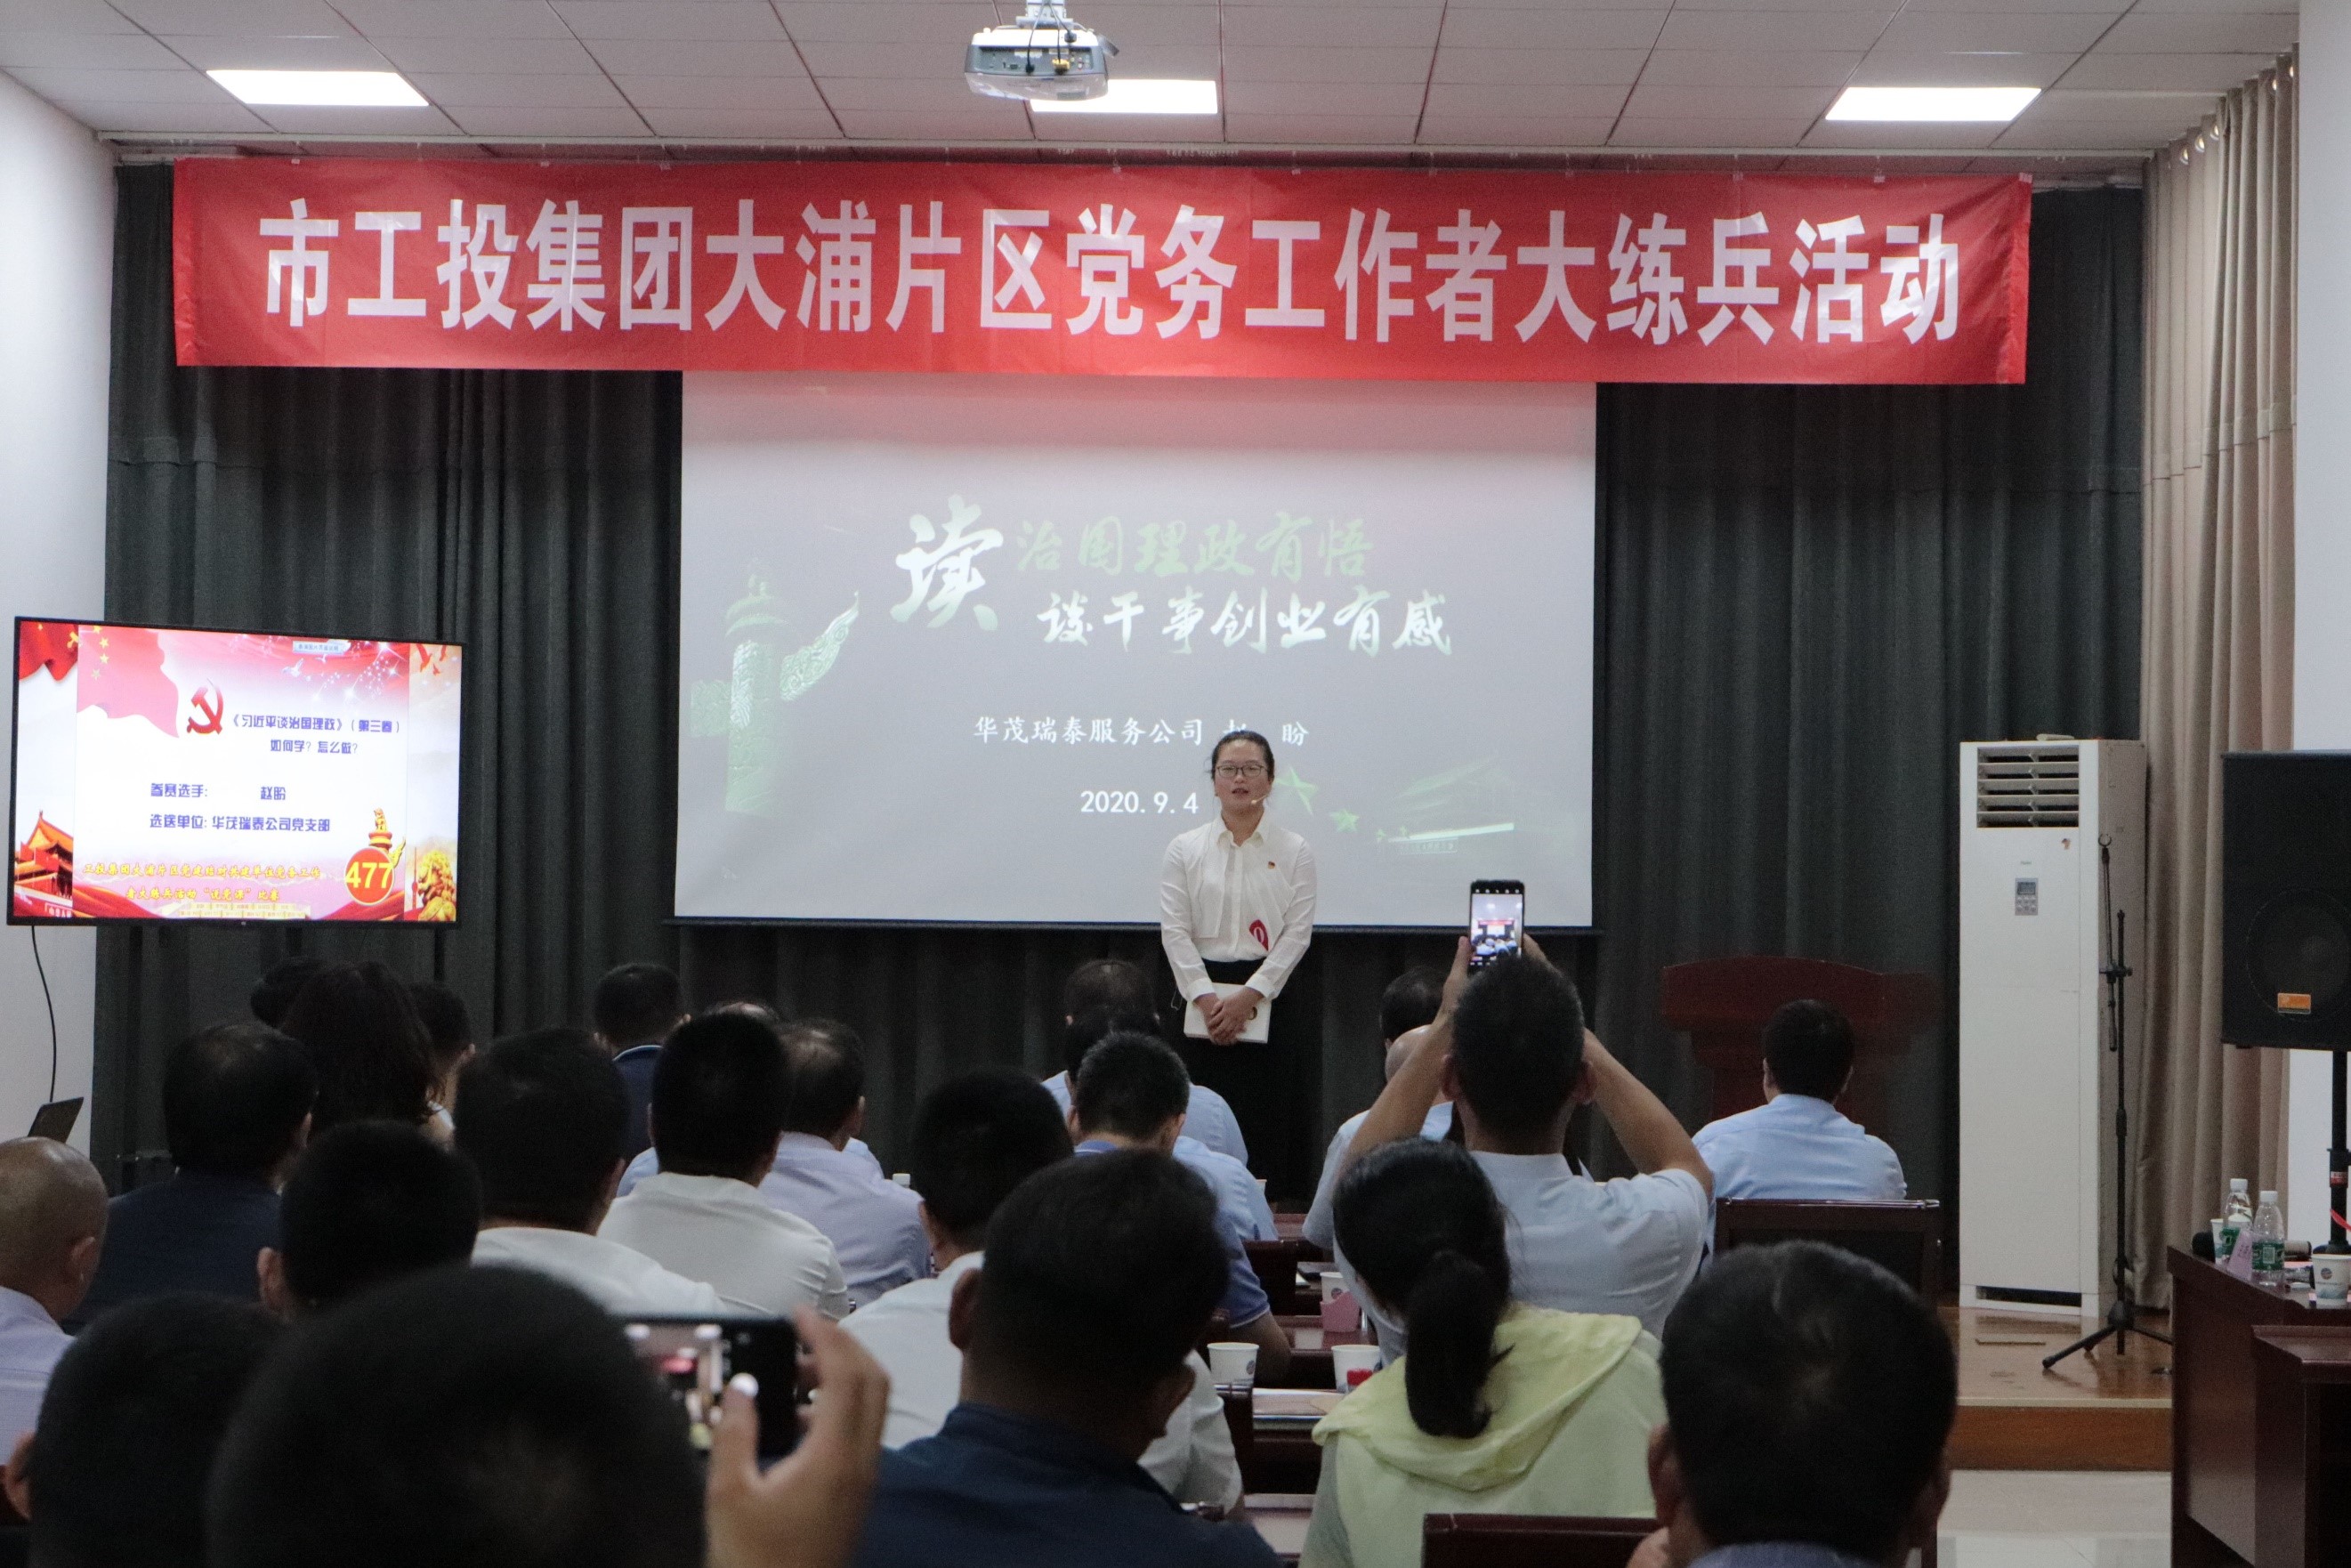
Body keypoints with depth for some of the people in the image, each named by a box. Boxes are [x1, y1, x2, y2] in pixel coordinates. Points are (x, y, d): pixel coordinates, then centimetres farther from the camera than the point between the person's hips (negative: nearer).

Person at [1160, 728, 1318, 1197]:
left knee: (1273, 1115, -3)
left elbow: (1298, 933, -2)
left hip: (1271, 993, 0)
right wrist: (1207, 997, -13)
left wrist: (1249, 996, -12)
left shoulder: (1294, 851, 4)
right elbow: (1174, 931, -1)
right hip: (1203, 990, 0)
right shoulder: (1185, 849, 6)